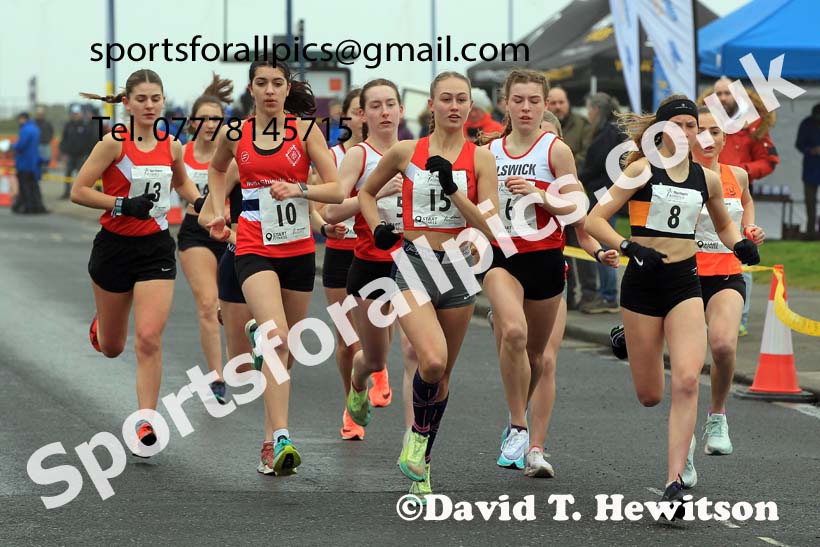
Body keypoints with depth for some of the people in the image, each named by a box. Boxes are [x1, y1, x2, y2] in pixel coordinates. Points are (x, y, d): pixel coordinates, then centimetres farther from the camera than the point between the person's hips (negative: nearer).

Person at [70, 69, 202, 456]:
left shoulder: (171, 147, 2)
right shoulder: (115, 143, -11)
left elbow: (182, 182, 24)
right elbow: (79, 191, -14)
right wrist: (122, 205, -24)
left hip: (156, 249, 2)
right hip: (115, 246, -2)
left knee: (149, 340, -14)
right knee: (111, 348, 15)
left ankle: (145, 424, -9)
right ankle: (100, 324, 53)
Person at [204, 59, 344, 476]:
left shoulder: (305, 130, 0)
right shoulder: (233, 135, 3)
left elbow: (336, 191, -2)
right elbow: (216, 169, 26)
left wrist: (299, 189, -18)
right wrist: (218, 211, 13)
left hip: (298, 250, 2)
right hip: (254, 249, -2)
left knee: (285, 350, 9)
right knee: (277, 338, -22)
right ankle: (280, 440, -29)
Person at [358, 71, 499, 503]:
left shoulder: (480, 158, 0)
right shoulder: (405, 152, 1)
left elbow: (490, 228, -7)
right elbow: (367, 192, 19)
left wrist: (452, 190, -16)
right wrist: (377, 229, 2)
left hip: (458, 266, 2)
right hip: (412, 262, -2)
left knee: (443, 372, 10)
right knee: (433, 360, -24)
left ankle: (421, 461, 26)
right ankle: (418, 429, 3)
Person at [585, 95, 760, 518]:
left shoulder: (706, 180, 8)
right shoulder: (642, 170, -4)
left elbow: (723, 223, 27)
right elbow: (594, 220, -9)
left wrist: (740, 243, 5)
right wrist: (629, 247, -24)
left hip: (685, 281, 2)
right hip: (643, 281, -2)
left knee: (686, 381, -18)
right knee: (649, 396, 6)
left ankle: (675, 483, -18)